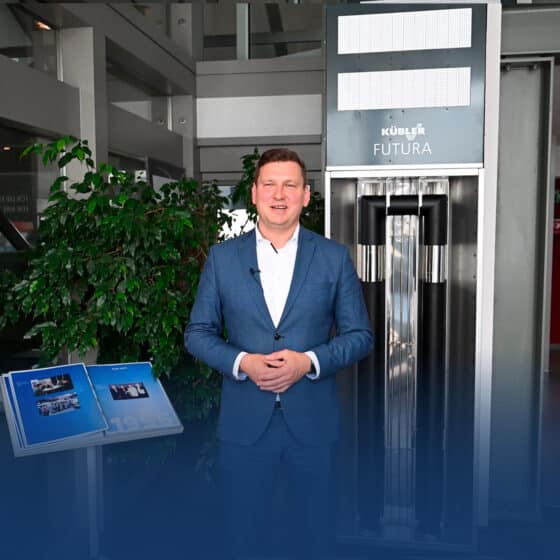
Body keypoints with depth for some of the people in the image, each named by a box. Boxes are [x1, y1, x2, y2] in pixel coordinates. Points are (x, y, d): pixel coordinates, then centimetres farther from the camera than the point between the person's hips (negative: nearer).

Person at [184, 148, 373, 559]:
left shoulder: (334, 257, 0)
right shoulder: (223, 256, 1)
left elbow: (360, 335, 1)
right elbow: (198, 333, 3)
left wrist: (309, 361, -16)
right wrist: (241, 363, -15)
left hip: (313, 421, 0)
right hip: (244, 422, 1)